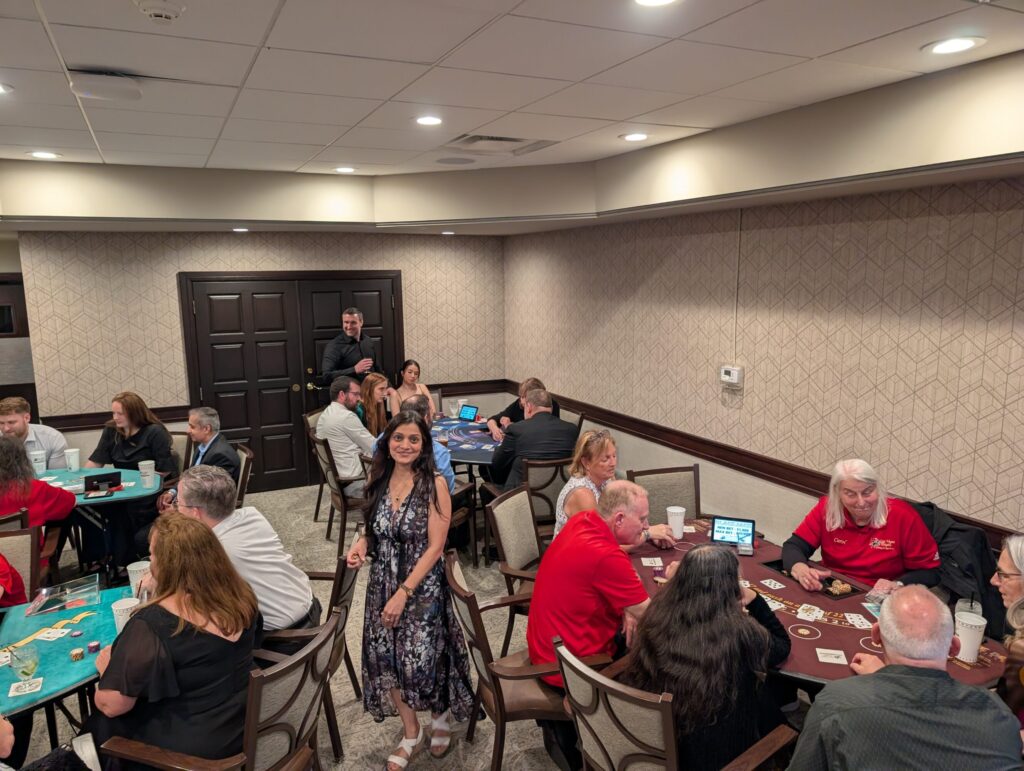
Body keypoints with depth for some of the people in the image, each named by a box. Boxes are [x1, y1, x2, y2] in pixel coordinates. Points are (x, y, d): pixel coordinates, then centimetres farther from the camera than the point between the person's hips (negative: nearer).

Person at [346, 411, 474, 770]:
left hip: (422, 585, -5)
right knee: (385, 658, 5)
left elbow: (435, 546, -16)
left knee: (423, 658, 0)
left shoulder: (434, 484, -15)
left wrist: (404, 593, -19)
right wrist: (360, 543, -8)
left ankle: (440, 717, 34)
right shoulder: (378, 479, 1)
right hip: (381, 583, 5)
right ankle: (411, 733, 28)